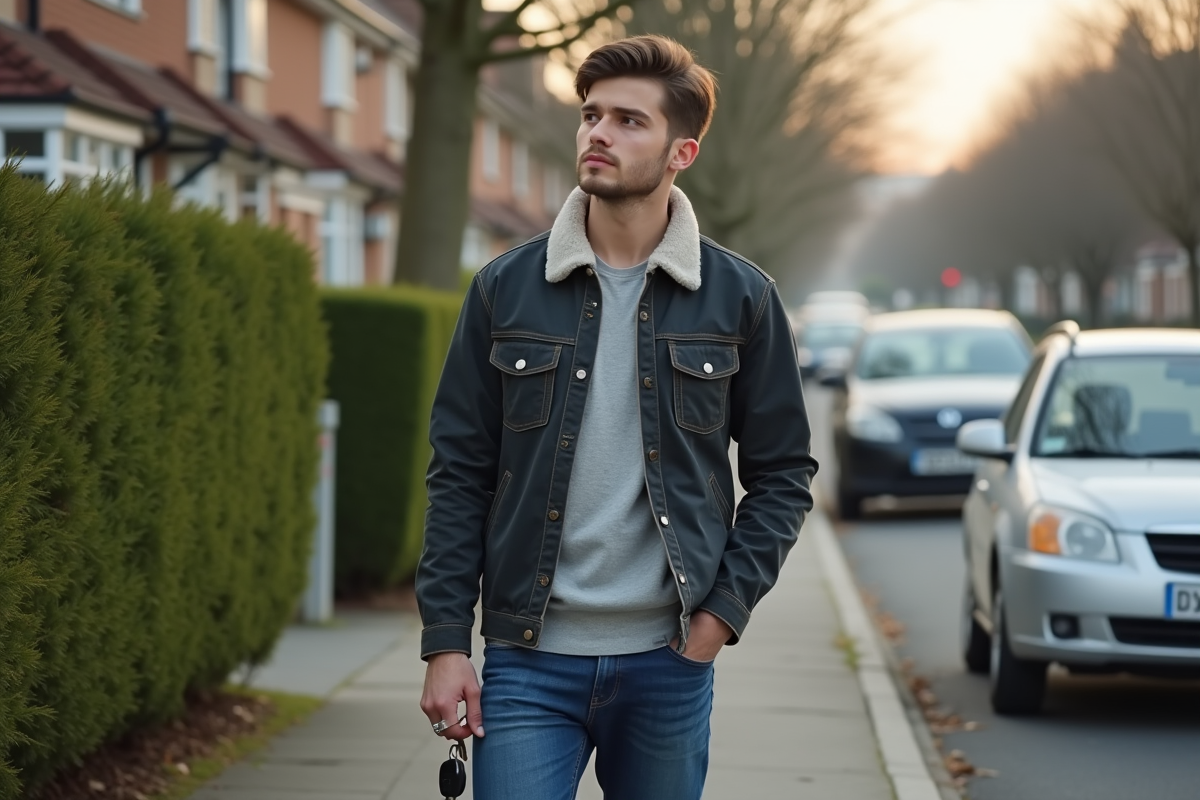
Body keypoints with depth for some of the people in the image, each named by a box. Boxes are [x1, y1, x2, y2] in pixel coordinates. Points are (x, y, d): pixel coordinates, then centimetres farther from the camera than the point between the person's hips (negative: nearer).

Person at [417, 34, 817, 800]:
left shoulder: (739, 298, 1)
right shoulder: (506, 289, 2)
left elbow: (784, 473, 6)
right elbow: (459, 475, 3)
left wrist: (724, 610, -5)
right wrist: (445, 643, -3)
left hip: (669, 661, 0)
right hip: (529, 660, 0)